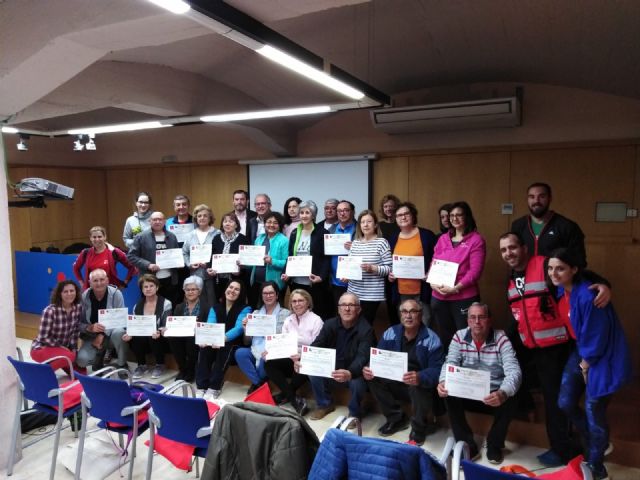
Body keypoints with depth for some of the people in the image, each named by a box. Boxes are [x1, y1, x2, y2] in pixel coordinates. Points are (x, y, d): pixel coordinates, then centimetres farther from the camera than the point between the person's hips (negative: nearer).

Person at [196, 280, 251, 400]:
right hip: (215, 343, 3)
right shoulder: (215, 308, 10)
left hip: (234, 345, -3)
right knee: (204, 348, -27)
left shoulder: (245, 309, -2)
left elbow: (238, 328, -19)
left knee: (224, 349, -34)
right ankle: (201, 387, -28)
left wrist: (223, 338, -38)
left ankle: (214, 388, -31)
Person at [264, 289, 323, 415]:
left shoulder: (316, 320, -5)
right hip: (290, 359, 5)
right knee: (269, 364, -19)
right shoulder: (288, 320, 12)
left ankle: (285, 395, -9)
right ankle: (295, 401, -22)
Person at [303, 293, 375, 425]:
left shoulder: (365, 329, -22)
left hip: (355, 372, -5)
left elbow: (362, 357, -35)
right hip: (333, 370, 5)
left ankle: (355, 413, -2)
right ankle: (325, 404, 10)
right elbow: (315, 346, -12)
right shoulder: (330, 324, -6)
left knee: (357, 382, -35)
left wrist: (350, 373, -56)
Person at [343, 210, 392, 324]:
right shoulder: (355, 243, 10)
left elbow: (389, 268, -7)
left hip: (372, 294, -4)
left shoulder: (381, 242, -5)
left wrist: (373, 268, -20)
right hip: (353, 292, 4)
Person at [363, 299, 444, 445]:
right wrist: (369, 369, -28)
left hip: (421, 385, -4)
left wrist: (419, 377, -47)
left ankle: (418, 430, -8)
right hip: (397, 383, 5)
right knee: (372, 378, -19)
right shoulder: (390, 333, -4)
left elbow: (437, 370, -25)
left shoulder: (431, 339, -16)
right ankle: (397, 419, 2)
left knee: (417, 387, -37)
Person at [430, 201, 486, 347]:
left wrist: (455, 288, -19)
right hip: (439, 297, 5)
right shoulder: (442, 239, 12)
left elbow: (475, 270, -11)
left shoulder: (476, 240, -4)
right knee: (444, 337, 15)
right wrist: (433, 283, -7)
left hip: (464, 298, -5)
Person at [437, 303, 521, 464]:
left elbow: (513, 371, -25)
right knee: (449, 397, -25)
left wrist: (503, 393, -47)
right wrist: (443, 382, -38)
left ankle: (494, 445, 0)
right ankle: (467, 445, -4)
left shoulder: (501, 338, -15)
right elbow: (449, 364, -13)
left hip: (495, 393, -1)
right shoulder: (459, 337, -6)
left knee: (508, 402, -30)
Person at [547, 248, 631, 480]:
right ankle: (595, 444, 35)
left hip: (602, 356, -8)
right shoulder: (560, 291, -4)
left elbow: (596, 337, -22)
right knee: (566, 403, 7)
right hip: (581, 352, 8)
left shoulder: (587, 296, -30)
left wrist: (586, 365, -9)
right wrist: (581, 362, 9)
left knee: (594, 412, 1)